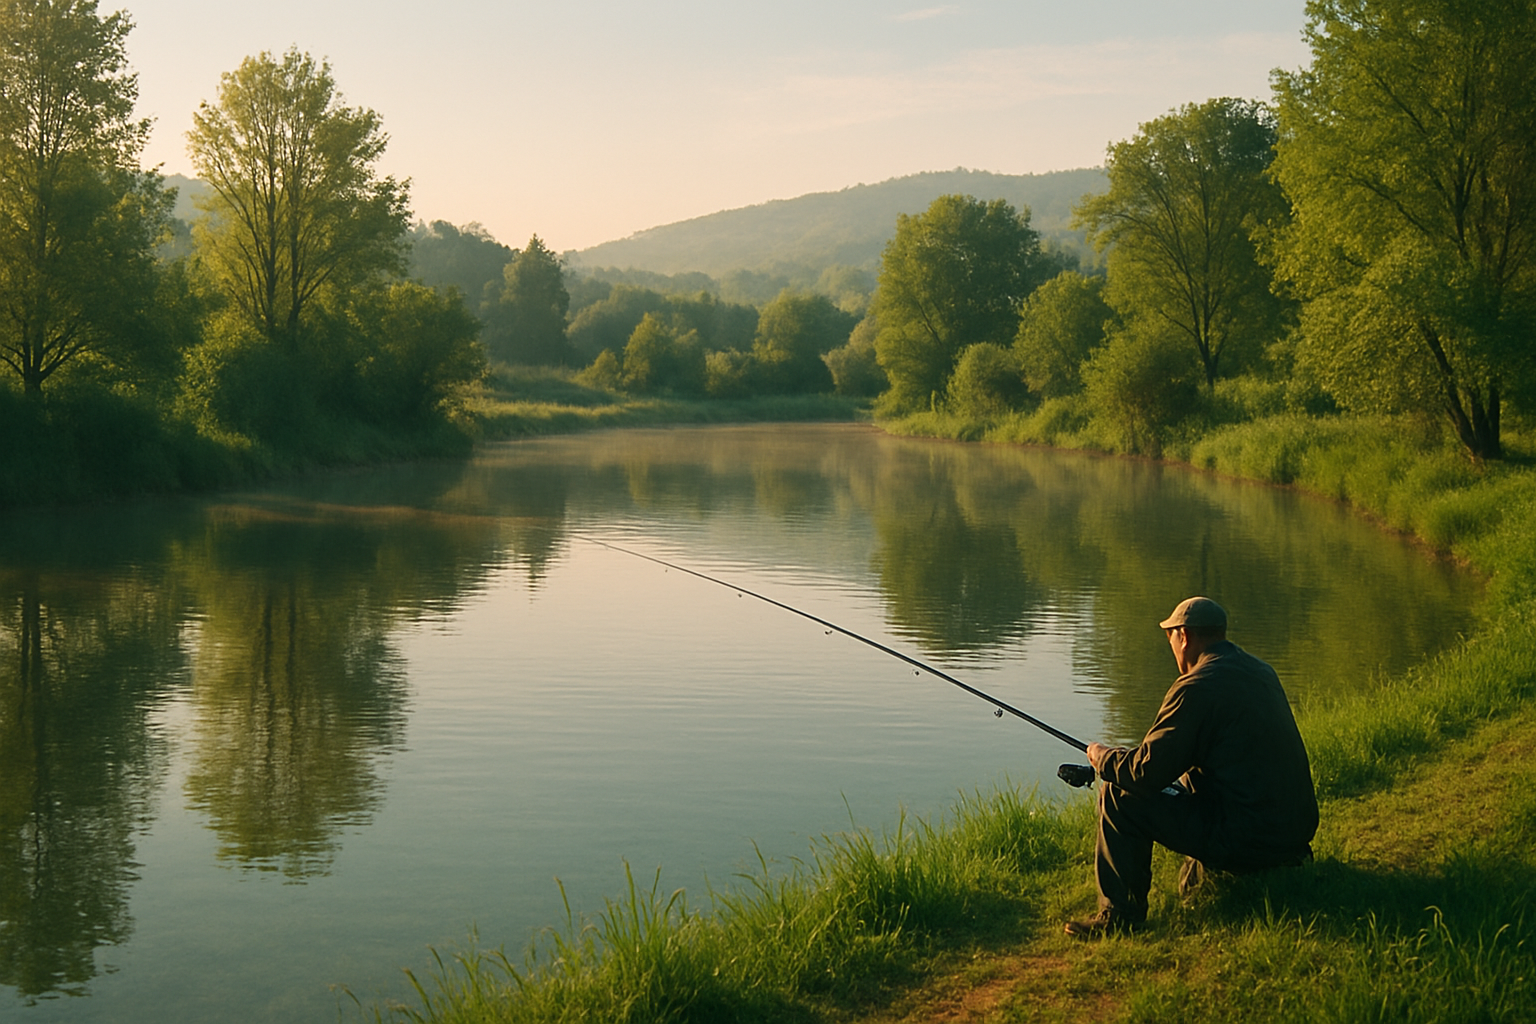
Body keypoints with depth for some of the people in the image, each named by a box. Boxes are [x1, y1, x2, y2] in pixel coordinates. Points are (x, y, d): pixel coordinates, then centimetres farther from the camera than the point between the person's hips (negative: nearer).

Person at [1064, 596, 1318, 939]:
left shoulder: (1197, 687, -15)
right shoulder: (1260, 672, 13)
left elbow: (1147, 772, -15)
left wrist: (1102, 756, 6)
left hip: (1247, 837, -9)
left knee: (1120, 797, -2)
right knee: (1185, 784, 31)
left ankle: (1119, 915, 4)